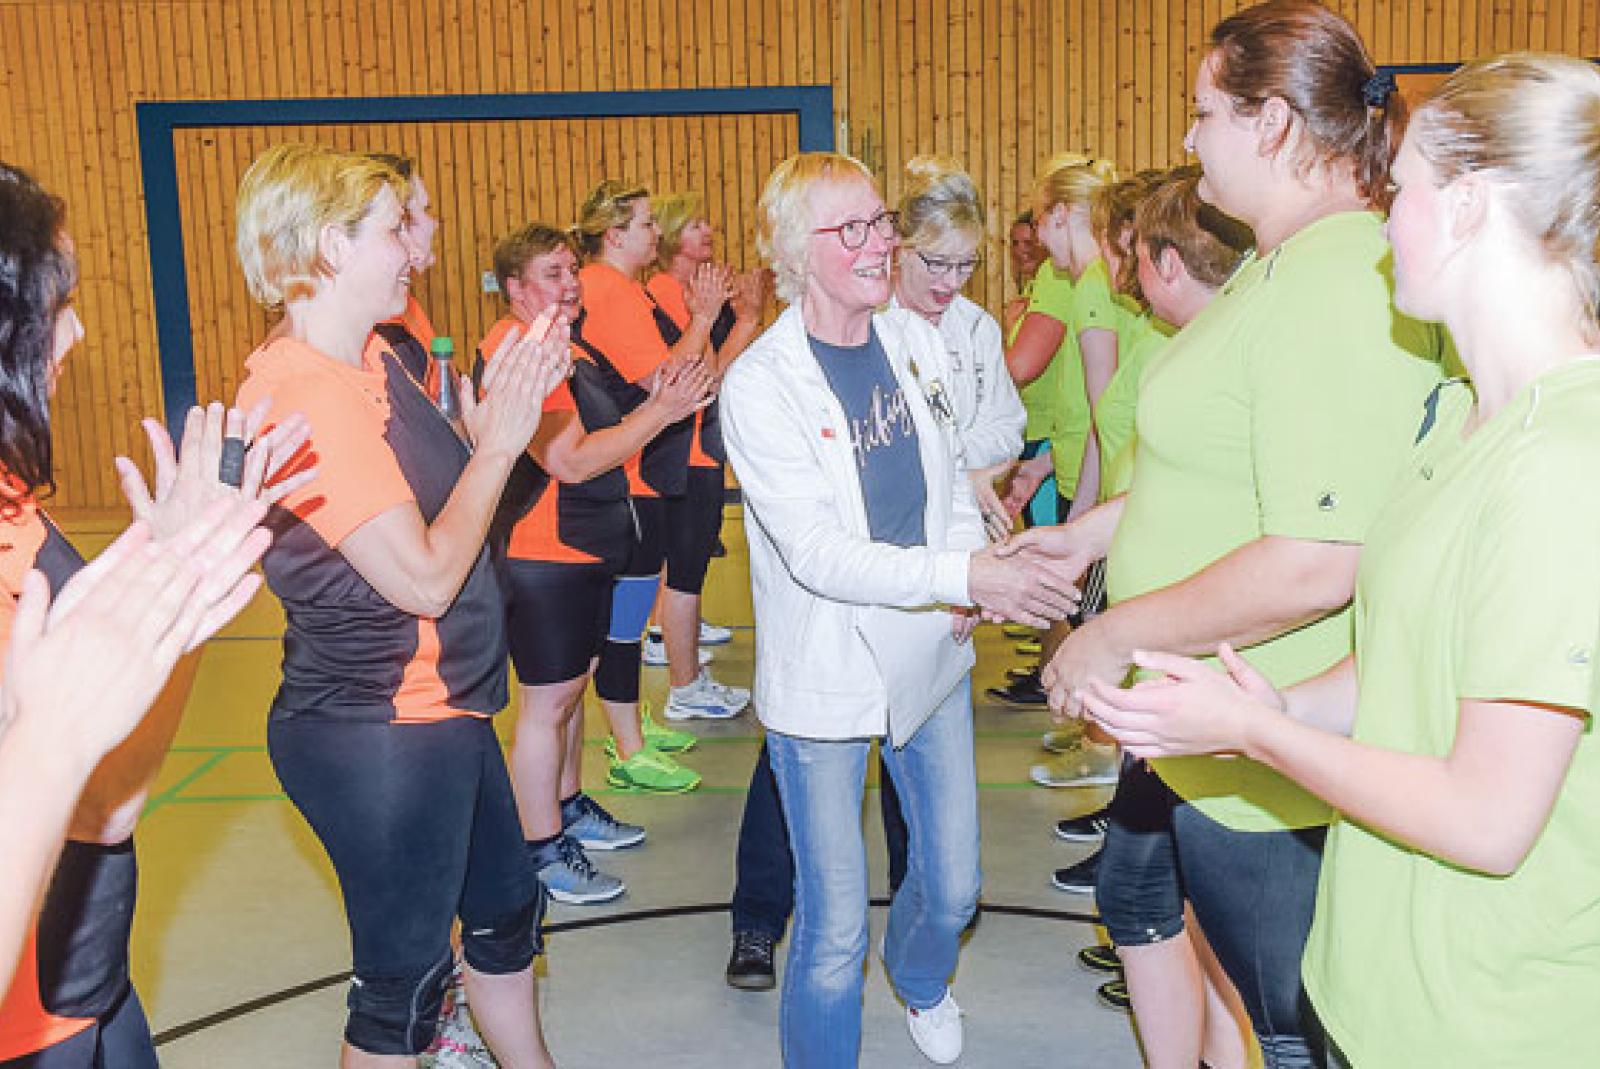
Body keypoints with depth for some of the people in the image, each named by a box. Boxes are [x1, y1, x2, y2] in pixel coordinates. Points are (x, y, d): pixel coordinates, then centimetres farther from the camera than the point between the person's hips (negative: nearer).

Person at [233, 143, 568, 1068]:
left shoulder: (371, 364, 7)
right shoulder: (305, 396, -23)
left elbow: (447, 493, 8)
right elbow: (424, 577, -26)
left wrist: (510, 401, -4)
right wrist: (500, 439, -16)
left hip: (444, 714, 10)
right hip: (380, 737, -10)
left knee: (508, 906, 25)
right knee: (405, 969, 8)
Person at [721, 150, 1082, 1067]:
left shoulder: (917, 340, 1)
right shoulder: (760, 387, -17)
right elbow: (817, 553, -24)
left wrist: (973, 568, -6)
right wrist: (968, 575, -34)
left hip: (933, 656, 6)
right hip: (827, 679, -5)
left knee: (954, 886, 19)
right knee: (834, 932, 1)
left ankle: (921, 982, 54)